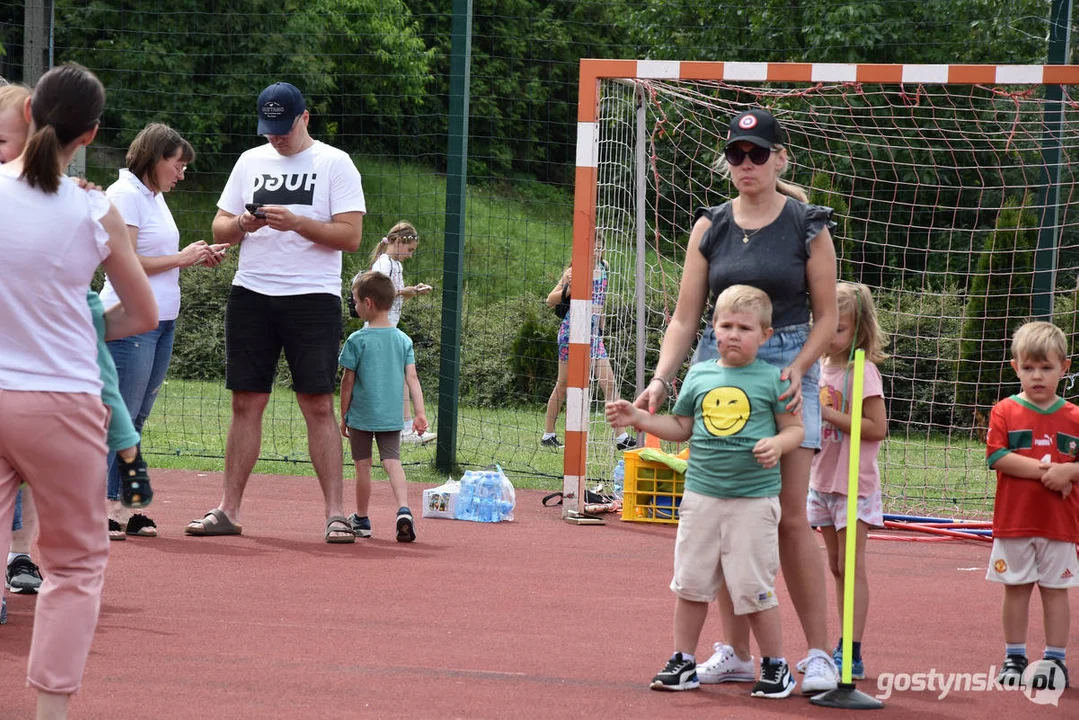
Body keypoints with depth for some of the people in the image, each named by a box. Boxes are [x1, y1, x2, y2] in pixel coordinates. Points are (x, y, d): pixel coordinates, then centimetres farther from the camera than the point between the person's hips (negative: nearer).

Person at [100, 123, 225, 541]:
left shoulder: (155, 197, 18)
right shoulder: (125, 194, -10)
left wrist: (198, 258, 10)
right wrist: (181, 258, -12)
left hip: (162, 322, 9)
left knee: (136, 419, 8)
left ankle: (123, 506, 8)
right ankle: (102, 508, -8)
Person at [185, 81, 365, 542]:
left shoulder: (335, 164, 0)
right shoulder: (250, 162, 14)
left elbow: (350, 235, -8)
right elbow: (220, 229, 14)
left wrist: (295, 222, -19)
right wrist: (242, 224, -8)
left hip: (312, 297, -4)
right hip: (251, 293, 4)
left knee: (318, 404, -7)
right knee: (246, 403, 4)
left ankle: (336, 512, -5)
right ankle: (229, 510, 8)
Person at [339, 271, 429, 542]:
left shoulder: (357, 340, -9)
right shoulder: (403, 340, 2)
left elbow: (348, 381, -5)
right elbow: (412, 378, -1)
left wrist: (343, 416, 5)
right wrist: (420, 413, 0)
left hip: (361, 415, -3)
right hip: (391, 417, 3)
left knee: (363, 466, 8)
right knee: (393, 462, -1)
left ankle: (361, 519, 19)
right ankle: (403, 509, -23)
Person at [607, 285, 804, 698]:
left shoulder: (772, 379, -3)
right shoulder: (700, 377, 8)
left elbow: (795, 428, 1)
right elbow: (680, 427, 17)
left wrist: (777, 444, -20)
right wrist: (638, 418, 6)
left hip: (754, 500, -4)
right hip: (701, 494, 4)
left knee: (754, 588, -2)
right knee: (690, 582, 9)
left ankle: (775, 666, 12)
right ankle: (683, 662, 20)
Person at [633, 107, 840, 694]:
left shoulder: (807, 226, 0)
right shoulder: (711, 227, 7)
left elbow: (826, 316, 3)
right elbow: (685, 318, 6)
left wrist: (797, 369, -13)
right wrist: (661, 379, -7)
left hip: (787, 367, -3)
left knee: (789, 517, -9)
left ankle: (819, 654, -3)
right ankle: (736, 652, 11)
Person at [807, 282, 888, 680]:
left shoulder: (863, 371, -14)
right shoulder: (822, 367, 9)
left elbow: (877, 427, -20)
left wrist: (828, 413, -21)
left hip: (854, 484, -8)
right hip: (824, 480, 8)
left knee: (851, 567, -7)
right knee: (836, 567, 12)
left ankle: (852, 655, -6)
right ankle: (842, 648, 18)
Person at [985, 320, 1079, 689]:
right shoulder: (1006, 412, -1)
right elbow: (997, 457, -12)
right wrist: (1044, 471, -18)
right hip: (1014, 520, -1)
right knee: (1016, 588, 6)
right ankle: (1014, 657, 16)